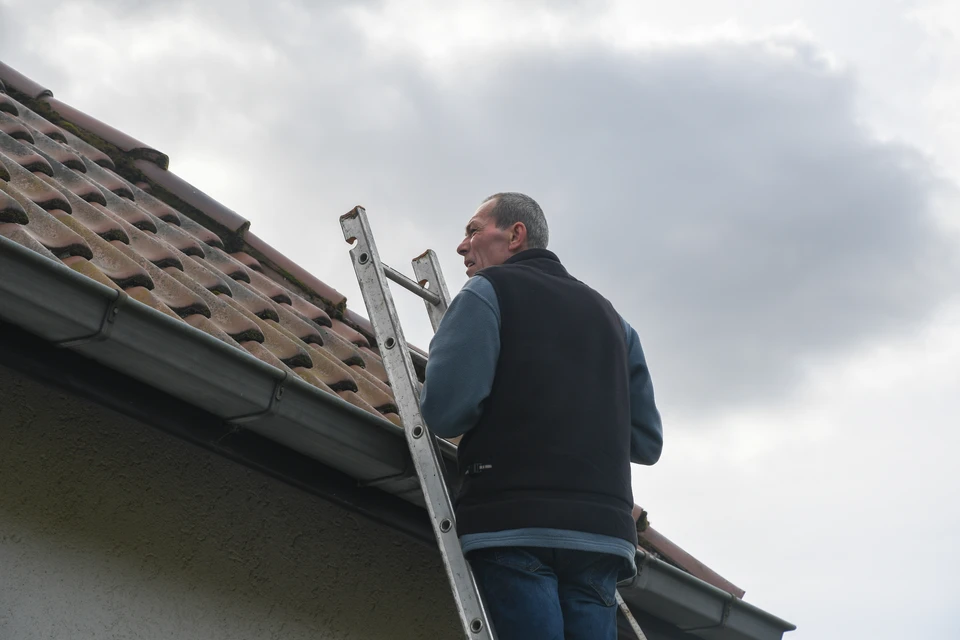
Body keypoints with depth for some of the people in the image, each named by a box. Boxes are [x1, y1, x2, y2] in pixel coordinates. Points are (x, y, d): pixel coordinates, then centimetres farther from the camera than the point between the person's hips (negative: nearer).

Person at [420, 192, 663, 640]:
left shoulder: (488, 290, 5)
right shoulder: (609, 316, 24)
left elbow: (446, 411, -9)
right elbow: (647, 441, 19)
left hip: (515, 523, -6)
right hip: (603, 531, 6)